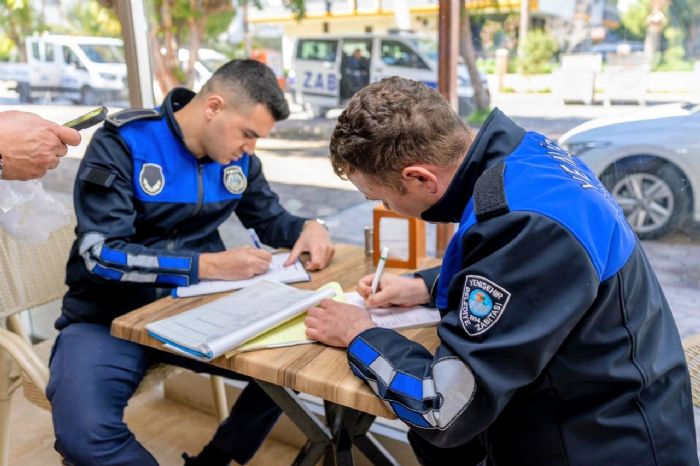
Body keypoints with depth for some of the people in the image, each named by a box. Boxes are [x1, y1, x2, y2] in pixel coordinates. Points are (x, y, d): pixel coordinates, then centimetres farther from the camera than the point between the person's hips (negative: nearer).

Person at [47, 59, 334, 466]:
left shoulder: (239, 158, 2)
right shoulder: (121, 143, -15)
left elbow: (271, 218, 15)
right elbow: (102, 254, -21)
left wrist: (308, 227, -8)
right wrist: (209, 264, -28)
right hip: (111, 319, -4)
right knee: (85, 432, -30)